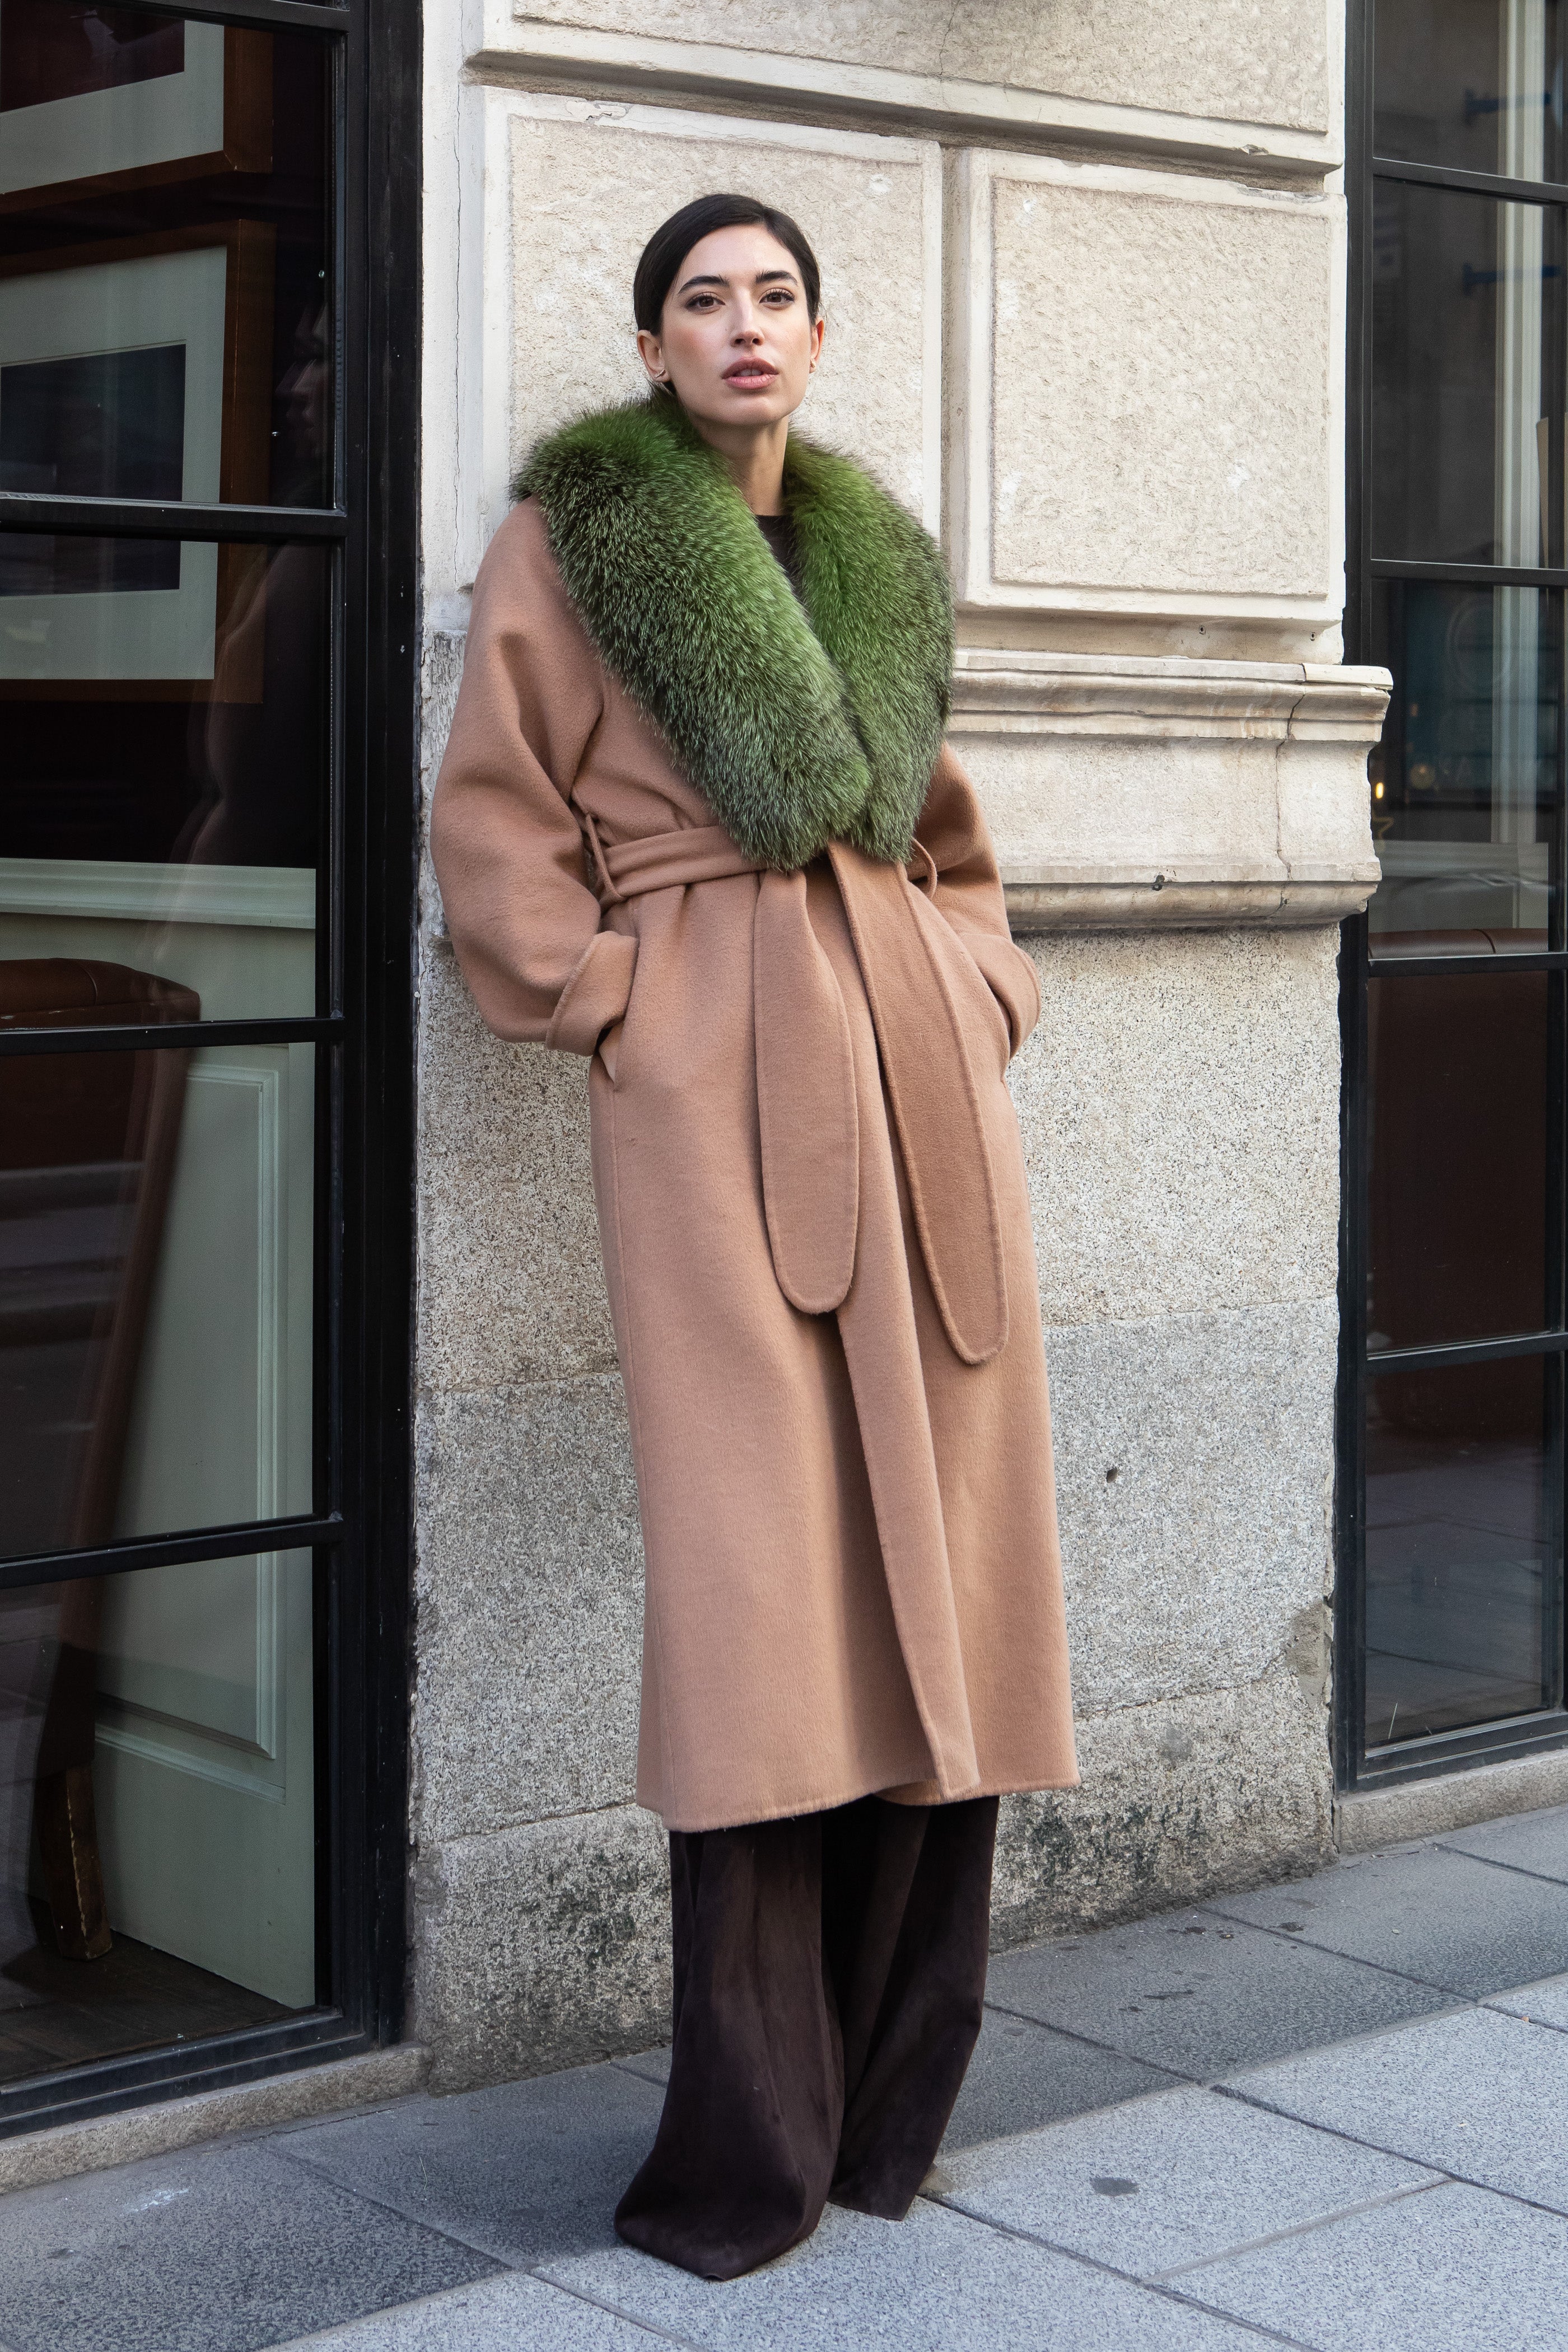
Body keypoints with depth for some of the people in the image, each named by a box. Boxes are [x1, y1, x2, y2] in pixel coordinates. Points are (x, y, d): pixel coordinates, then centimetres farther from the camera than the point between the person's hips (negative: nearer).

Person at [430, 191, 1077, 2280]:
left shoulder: (879, 559, 18)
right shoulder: (570, 538, 4)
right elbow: (494, 826, 0)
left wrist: (978, 997, 11)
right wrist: (617, 1004, -8)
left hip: (919, 1076, 5)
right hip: (717, 1084, -5)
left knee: (942, 1581, 3)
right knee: (761, 1593, -9)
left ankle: (889, 2105, 15)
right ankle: (751, 2147, 1)